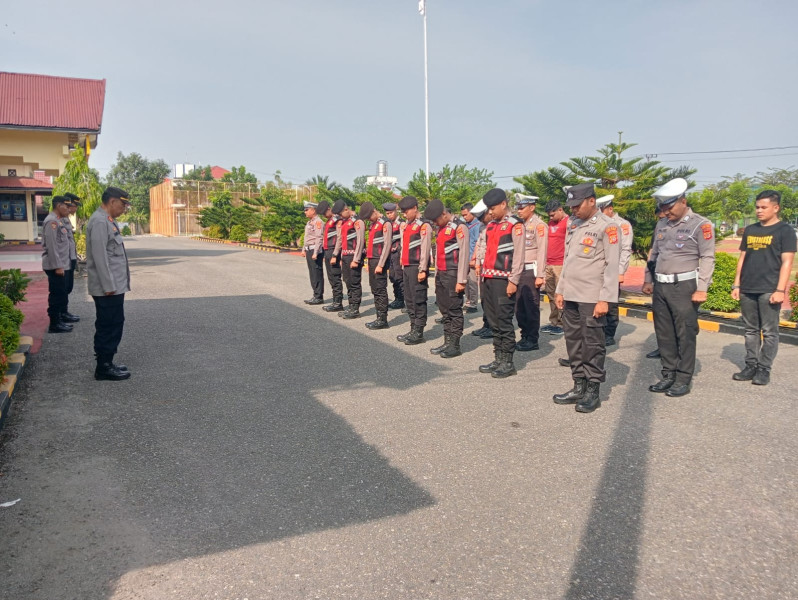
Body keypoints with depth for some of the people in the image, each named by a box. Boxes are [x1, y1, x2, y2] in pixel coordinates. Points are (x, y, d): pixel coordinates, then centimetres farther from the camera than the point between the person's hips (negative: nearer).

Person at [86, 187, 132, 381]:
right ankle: (104, 368, 6)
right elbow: (99, 257, -21)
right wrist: (109, 286, -21)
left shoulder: (108, 220, 16)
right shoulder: (99, 222, -15)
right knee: (109, 327, -2)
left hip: (114, 286, 10)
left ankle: (106, 363, 25)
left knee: (111, 326, 16)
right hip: (108, 288, -10)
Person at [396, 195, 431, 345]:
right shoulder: (407, 225, 16)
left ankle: (418, 333, 2)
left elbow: (425, 249, -15)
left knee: (418, 299, -4)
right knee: (409, 299, 12)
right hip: (407, 267, 9)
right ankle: (413, 329, 20)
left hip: (417, 267, -9)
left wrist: (423, 270, -18)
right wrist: (403, 265, 16)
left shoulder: (424, 225, -10)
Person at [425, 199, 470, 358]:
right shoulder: (441, 228, 16)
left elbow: (464, 255, -15)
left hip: (453, 275, -8)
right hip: (441, 275, 8)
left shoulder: (459, 227, -10)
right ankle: (447, 342, 18)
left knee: (454, 311, -3)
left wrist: (461, 280, -17)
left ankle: (455, 345, 2)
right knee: (444, 311, 11)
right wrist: (437, 275, 16)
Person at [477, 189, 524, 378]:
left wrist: (513, 282, -15)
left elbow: (518, 256, -12)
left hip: (503, 280, -8)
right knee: (493, 322, 11)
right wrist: (483, 275, 16)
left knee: (504, 322, -4)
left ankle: (508, 363, 3)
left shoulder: (515, 226, -7)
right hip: (489, 279, 8)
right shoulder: (490, 226, 17)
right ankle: (498, 359, 19)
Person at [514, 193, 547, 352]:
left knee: (531, 307, -2)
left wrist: (540, 275, -16)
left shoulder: (539, 225, -7)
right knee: (519, 306, 9)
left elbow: (542, 252, -12)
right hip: (519, 270, 7)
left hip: (531, 270, -7)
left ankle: (532, 340, 6)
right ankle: (525, 337, 20)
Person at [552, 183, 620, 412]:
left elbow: (612, 265, -12)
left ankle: (593, 391, 10)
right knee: (573, 341, 11)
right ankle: (579, 387, 21)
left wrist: (605, 299, -16)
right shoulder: (574, 224, 14)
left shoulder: (607, 226, -8)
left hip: (592, 298, -7)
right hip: (571, 296, 7)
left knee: (592, 344, 0)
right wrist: (560, 290, 15)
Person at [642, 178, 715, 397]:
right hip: (660, 287, 7)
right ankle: (669, 375, 20)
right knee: (664, 334, 10)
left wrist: (701, 289, -14)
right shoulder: (662, 224, 13)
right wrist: (648, 280, 17)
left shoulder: (700, 225, -6)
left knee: (685, 334, -2)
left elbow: (707, 259, -9)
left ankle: (684, 380, 7)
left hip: (684, 287, -6)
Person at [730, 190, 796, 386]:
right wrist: (737, 285, 10)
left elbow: (786, 262, -7)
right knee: (751, 330, 10)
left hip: (769, 290, -5)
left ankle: (764, 369, 6)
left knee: (769, 332, 0)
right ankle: (751, 366, 16)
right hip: (747, 290, 5)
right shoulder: (750, 230, 13)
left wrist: (780, 290, -14)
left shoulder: (785, 231, -2)